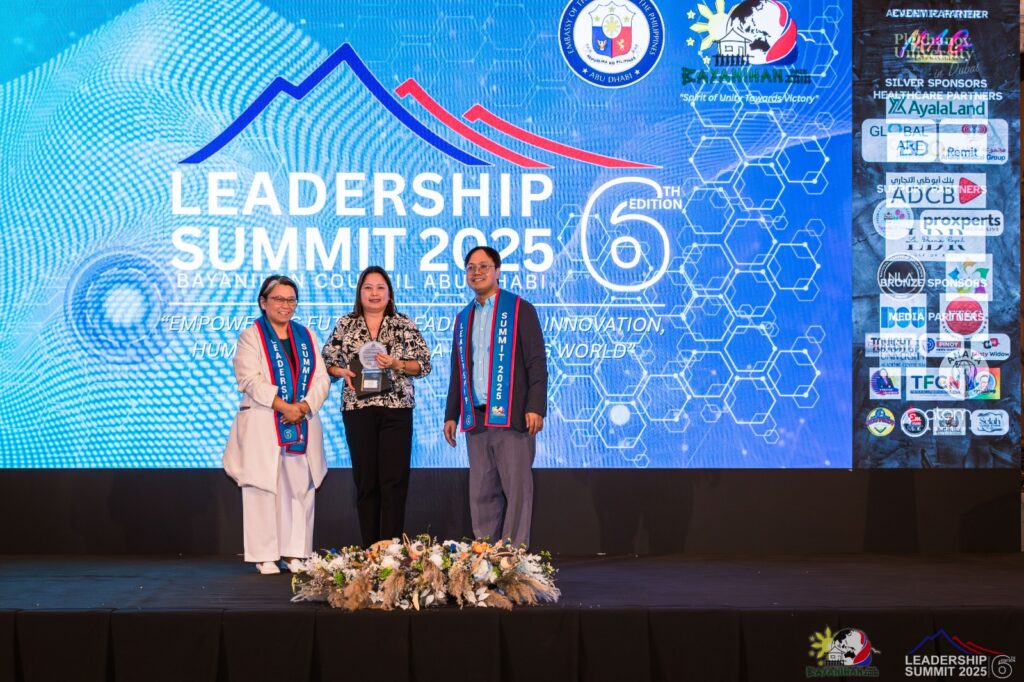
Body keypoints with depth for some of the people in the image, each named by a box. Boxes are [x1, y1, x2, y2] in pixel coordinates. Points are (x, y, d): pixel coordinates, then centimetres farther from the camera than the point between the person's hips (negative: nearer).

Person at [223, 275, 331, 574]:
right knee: (265, 488, -4)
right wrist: (284, 406, -18)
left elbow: (321, 380, 8)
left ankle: (295, 553, 8)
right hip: (263, 426, -4)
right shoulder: (251, 336, 2)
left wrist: (304, 406, -10)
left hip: (302, 426, 4)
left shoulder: (307, 336, 16)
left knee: (300, 487, 2)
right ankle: (265, 556, 0)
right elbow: (250, 380, -10)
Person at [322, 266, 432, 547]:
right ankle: (369, 548, 10)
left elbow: (423, 364, 2)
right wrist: (342, 371, -8)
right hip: (357, 410, 1)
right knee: (365, 480, 3)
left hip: (396, 408, -1)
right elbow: (327, 362, 12)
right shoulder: (345, 325, 9)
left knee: (394, 480, -4)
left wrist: (396, 364, -14)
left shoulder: (404, 325, 5)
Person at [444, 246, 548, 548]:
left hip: (511, 417, -5)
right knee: (481, 493, 5)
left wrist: (535, 407, -14)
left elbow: (536, 362, -5)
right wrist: (451, 415, 15)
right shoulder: (463, 318, 18)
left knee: (517, 489, -4)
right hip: (475, 419, 6)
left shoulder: (520, 309, 1)